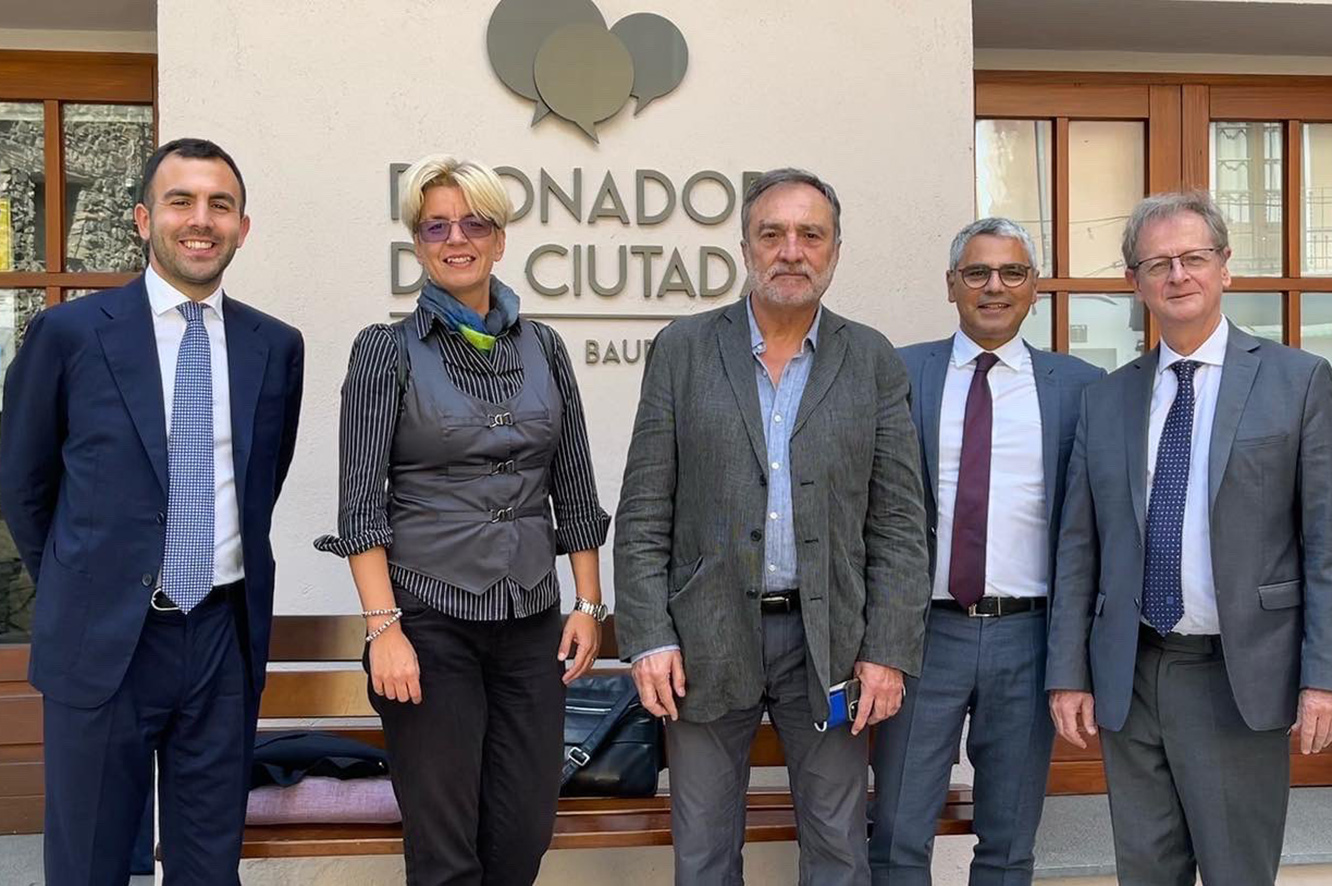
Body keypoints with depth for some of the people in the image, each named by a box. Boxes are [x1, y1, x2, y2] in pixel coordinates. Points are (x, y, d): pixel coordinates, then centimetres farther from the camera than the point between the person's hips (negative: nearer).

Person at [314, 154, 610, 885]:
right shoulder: (387, 350, -2)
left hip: (530, 619, 4)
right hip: (429, 619, -3)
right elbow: (361, 502, -8)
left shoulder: (542, 347, 8)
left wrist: (588, 604, 5)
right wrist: (383, 628, -15)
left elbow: (575, 490, 10)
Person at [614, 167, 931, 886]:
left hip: (830, 641, 1)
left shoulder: (872, 361, 4)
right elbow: (642, 514, 0)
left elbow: (898, 523, 2)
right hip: (707, 642, 0)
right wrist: (649, 639, -7)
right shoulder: (684, 350, 2)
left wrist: (889, 652, -4)